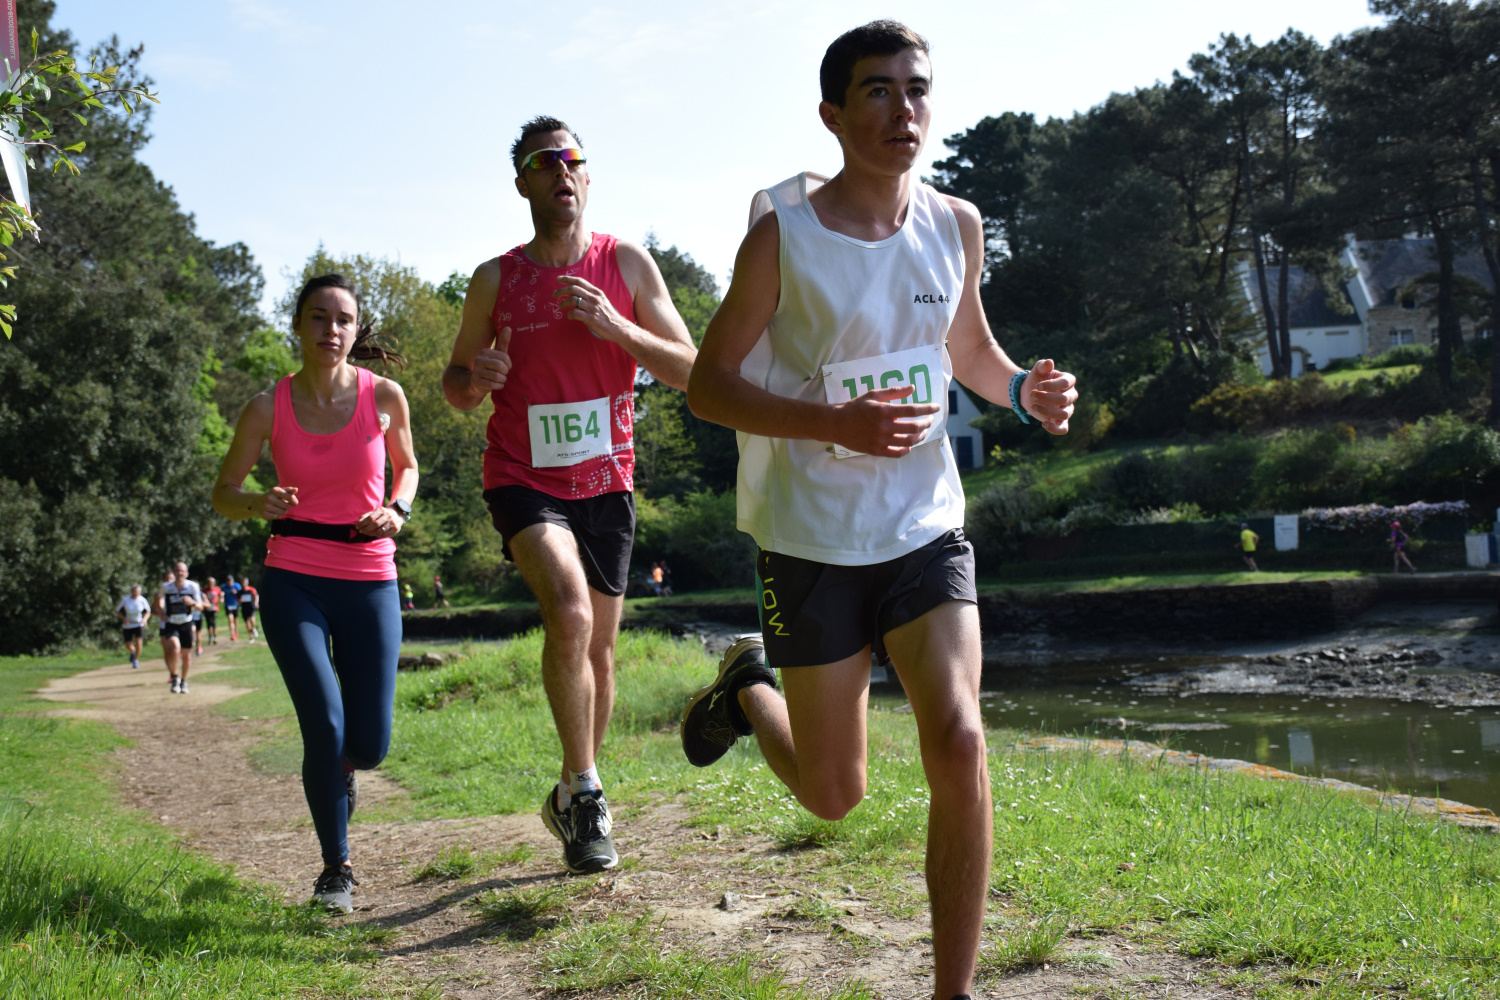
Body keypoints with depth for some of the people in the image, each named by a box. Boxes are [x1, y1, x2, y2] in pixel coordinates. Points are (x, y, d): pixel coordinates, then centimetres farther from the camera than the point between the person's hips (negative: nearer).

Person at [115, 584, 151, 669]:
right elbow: (117, 611, 0)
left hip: (139, 625, -1)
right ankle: (133, 652, 38)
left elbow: (148, 612, 7)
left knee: (138, 642, -17)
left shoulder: (142, 600, -8)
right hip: (127, 625, 1)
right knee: (128, 646, 1)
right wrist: (123, 618, -16)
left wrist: (145, 619, -13)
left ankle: (136, 661, 2)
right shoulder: (125, 600, -10)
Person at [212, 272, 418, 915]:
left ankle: (338, 768, 42)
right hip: (293, 580, -1)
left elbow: (406, 465, 16)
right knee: (324, 723, -15)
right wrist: (259, 505, -16)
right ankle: (336, 867, 7)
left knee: (369, 746, 1)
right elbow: (223, 493, 6)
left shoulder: (384, 397, -3)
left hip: (369, 581, 1)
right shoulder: (268, 408, -4)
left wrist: (397, 511, -6)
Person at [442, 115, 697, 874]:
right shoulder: (494, 280, 0)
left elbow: (690, 371, -4)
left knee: (598, 648, 11)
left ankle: (574, 798, 31)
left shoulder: (628, 264, 0)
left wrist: (615, 326, -19)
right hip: (523, 479, -2)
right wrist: (476, 378, -16)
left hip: (605, 482, 2)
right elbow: (456, 387, 9)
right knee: (569, 614, -27)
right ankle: (584, 790, -10)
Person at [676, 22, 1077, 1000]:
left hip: (925, 525, 3)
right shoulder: (783, 234, -11)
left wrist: (1024, 389, -6)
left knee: (960, 745, -16)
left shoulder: (956, 226, 2)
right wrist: (838, 423, -24)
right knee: (834, 796, 7)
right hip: (813, 537, -3)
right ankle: (746, 687, 42)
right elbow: (709, 383, -8)